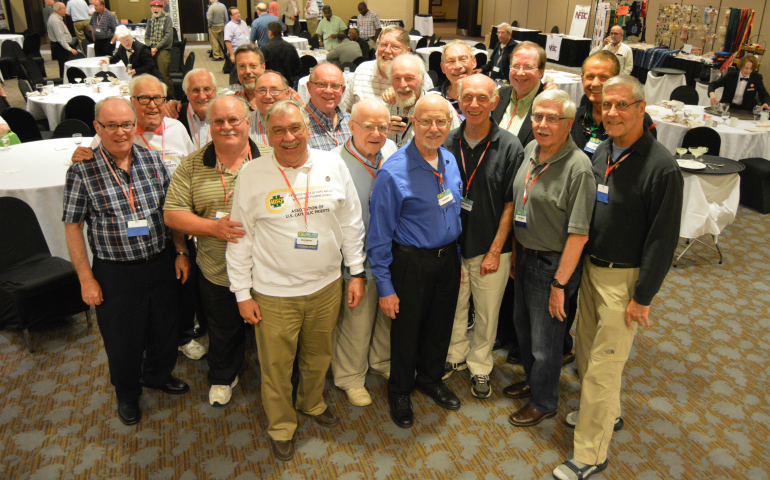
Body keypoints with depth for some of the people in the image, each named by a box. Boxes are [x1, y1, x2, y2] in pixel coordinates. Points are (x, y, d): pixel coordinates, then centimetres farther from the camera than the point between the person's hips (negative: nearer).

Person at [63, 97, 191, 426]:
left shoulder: (153, 159, -2)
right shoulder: (82, 171, -12)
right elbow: (72, 227, -7)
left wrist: (181, 252, 4)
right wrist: (86, 279, -8)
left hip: (161, 263, 3)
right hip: (116, 273, -3)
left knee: (165, 327, 20)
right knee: (123, 339, 14)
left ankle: (158, 374, 49)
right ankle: (127, 393, 41)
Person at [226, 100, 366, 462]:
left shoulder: (333, 166, -4)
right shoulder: (251, 176, -9)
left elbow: (351, 223, 4)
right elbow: (240, 240, -4)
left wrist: (356, 272, 4)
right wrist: (243, 294, -4)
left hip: (326, 286, 3)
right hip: (274, 293, -2)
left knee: (318, 356, 22)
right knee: (276, 366, 12)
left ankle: (312, 403, 51)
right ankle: (281, 426, 39)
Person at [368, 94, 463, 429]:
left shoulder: (451, 162, 0)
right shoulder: (393, 172, -20)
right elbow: (380, 233, -16)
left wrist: (458, 258, 13)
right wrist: (384, 285, -15)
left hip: (448, 259, 6)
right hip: (411, 262, -5)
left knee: (441, 325, 21)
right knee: (406, 329, 13)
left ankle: (431, 379, 48)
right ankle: (400, 393, 38)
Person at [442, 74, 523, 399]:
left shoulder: (510, 147, -10)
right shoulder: (448, 143, -3)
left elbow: (511, 204, -8)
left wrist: (495, 251, -10)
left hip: (490, 249, -2)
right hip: (451, 245, 2)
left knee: (487, 314, 12)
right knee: (454, 306, 18)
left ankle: (480, 367, 34)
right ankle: (456, 356, 41)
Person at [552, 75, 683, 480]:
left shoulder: (661, 167, -18)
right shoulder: (601, 153, 4)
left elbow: (663, 239, -16)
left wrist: (643, 297, -14)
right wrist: (583, 261, 11)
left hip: (625, 278, -7)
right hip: (591, 267, 7)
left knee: (603, 366, 1)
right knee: (586, 350, 19)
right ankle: (605, 413, 44)